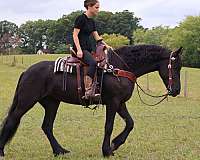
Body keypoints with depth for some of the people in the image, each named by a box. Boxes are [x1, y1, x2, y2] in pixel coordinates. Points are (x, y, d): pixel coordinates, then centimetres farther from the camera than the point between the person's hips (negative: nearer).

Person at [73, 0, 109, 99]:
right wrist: (79, 50, -22)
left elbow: (97, 37, 19)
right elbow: (75, 35, -12)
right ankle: (88, 91, -37)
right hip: (80, 48, -10)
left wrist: (107, 46, 9)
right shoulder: (81, 18, -8)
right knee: (93, 63, -32)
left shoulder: (91, 21, 17)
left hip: (88, 48, 10)